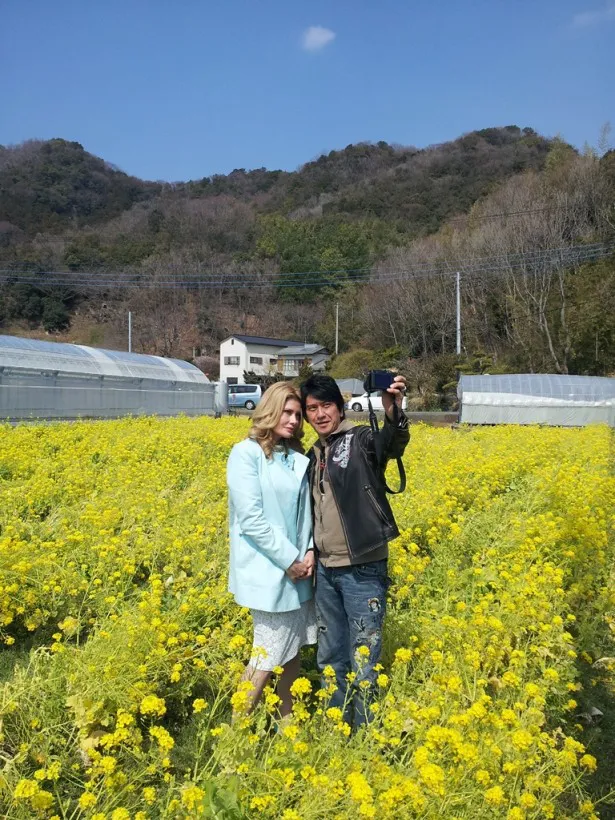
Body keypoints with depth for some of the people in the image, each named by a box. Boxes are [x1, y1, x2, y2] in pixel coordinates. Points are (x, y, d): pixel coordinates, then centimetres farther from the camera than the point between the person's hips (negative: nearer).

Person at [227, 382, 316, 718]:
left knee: (293, 651, 14)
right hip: (268, 572, -6)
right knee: (268, 656, -1)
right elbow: (251, 518, -16)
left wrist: (310, 551, -7)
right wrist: (289, 559, -14)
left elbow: (307, 512, 10)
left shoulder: (299, 459, 9)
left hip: (298, 570, 6)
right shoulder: (246, 454, -10)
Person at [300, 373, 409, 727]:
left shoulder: (361, 439, -8)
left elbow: (394, 443, -30)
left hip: (363, 568, -7)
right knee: (330, 657, 18)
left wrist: (394, 413, -49)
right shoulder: (314, 455, 12)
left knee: (363, 660, 0)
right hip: (326, 570, 7)